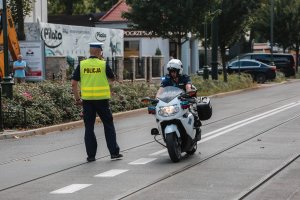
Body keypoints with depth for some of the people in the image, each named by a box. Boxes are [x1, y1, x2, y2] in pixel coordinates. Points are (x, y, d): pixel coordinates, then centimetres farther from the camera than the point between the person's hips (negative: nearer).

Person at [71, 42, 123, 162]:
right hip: (102, 99, -1)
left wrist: (77, 99, 7)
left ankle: (91, 155, 7)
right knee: (108, 125, 9)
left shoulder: (82, 65, 1)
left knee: (89, 127, 7)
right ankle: (114, 152, 11)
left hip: (87, 99, 2)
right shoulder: (103, 64, -4)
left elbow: (74, 83, -1)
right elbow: (112, 78, 12)